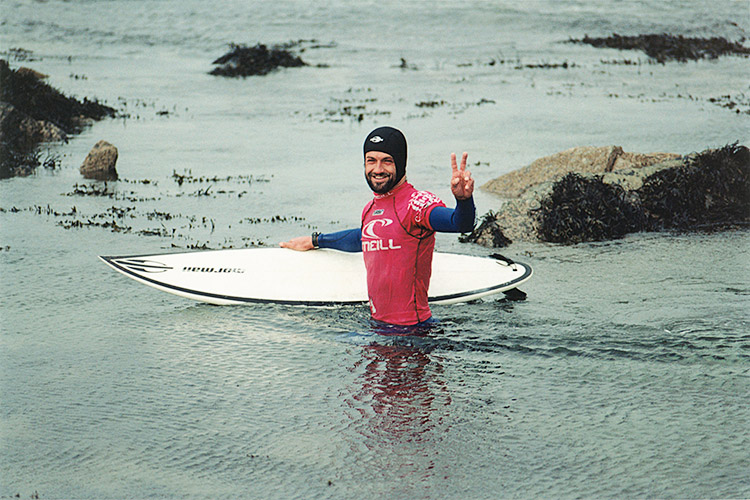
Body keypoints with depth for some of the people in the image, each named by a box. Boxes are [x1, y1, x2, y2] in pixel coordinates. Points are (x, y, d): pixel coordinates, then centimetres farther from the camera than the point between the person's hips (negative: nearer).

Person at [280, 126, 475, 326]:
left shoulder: (417, 203, -13)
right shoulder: (370, 209, 13)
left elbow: (461, 223, -31)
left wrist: (464, 200, -53)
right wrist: (314, 241, 50)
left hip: (412, 328, -8)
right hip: (378, 324, 8)